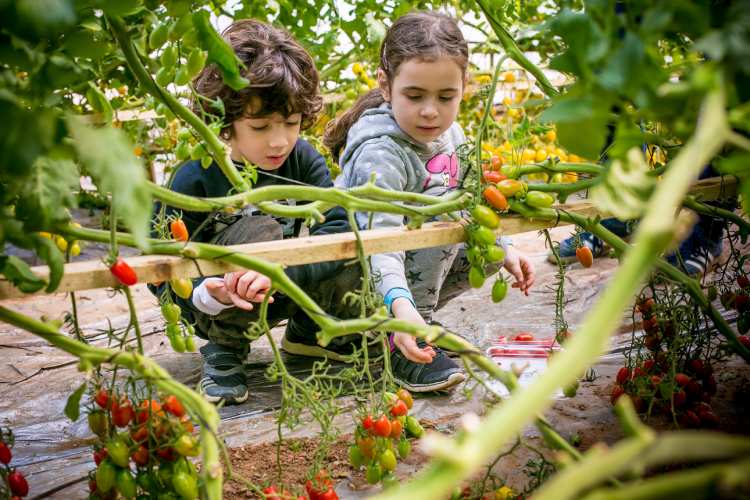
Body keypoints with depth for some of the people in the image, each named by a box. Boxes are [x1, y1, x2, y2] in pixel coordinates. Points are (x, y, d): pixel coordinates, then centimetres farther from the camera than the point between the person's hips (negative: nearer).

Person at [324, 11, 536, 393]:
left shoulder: (449, 135, -3)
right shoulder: (380, 155, -29)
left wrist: (504, 249, 9)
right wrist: (401, 305, -55)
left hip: (417, 258, 8)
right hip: (359, 273, -8)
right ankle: (401, 347, -22)